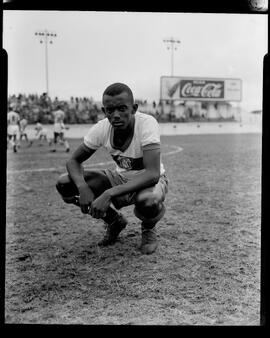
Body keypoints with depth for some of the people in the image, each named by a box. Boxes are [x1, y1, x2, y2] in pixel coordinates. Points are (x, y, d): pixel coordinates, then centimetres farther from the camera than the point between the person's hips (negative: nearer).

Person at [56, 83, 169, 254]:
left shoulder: (147, 124, -30)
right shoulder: (101, 128, -16)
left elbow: (152, 174, -38)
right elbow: (74, 160, -6)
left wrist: (109, 194, -45)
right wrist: (83, 187, -29)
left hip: (148, 180, -4)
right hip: (120, 178, 5)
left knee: (148, 201, -42)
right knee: (64, 183, -13)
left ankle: (149, 229, -1)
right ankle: (114, 221, 9)